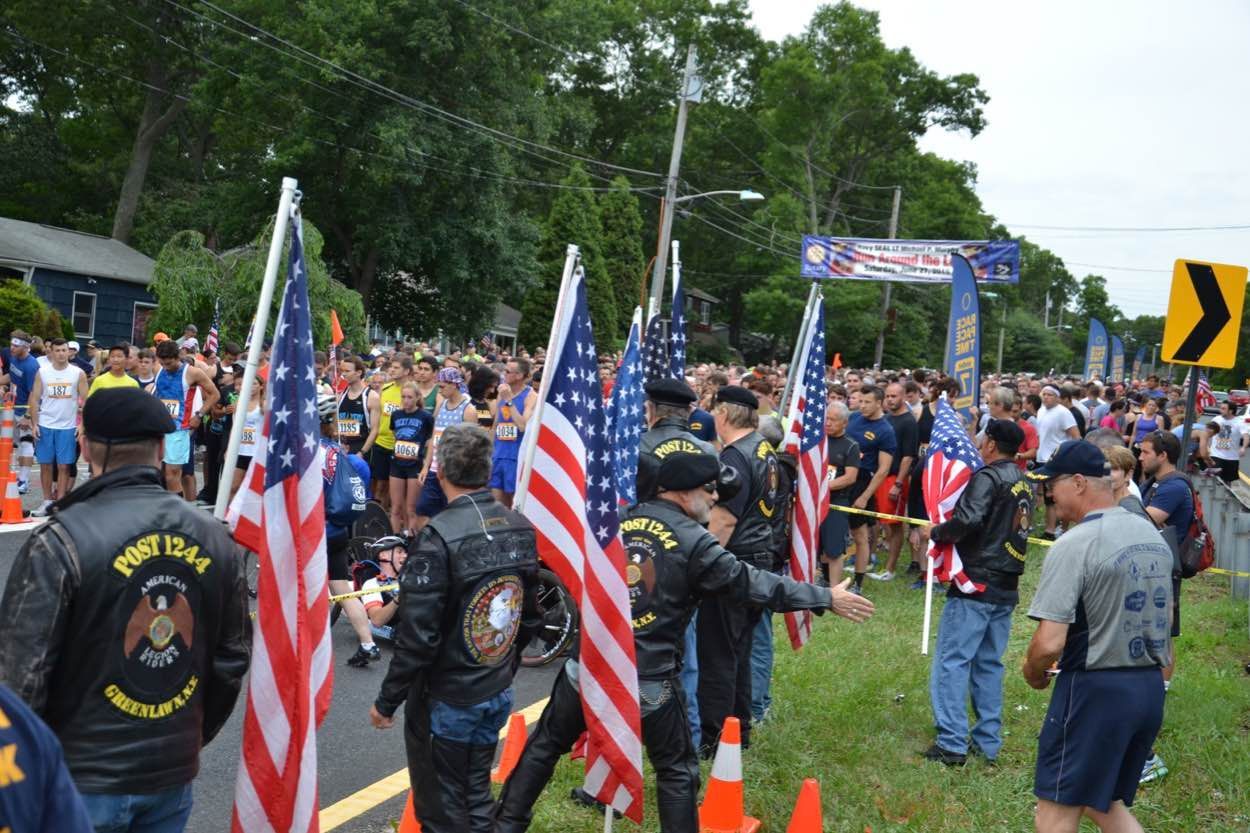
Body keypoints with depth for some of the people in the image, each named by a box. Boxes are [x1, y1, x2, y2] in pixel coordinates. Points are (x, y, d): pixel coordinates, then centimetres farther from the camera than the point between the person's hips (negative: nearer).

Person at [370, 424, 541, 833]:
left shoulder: (439, 538, -23)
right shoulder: (521, 528, -2)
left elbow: (417, 636, -23)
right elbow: (530, 618, 7)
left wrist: (387, 701, -10)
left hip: (445, 701, -6)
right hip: (498, 694, 6)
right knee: (477, 798, 21)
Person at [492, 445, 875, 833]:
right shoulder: (694, 543, -10)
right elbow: (753, 583, -8)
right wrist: (827, 598, -2)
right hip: (648, 681, -4)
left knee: (546, 743, 22)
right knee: (677, 770, 14)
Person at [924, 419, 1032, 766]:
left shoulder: (988, 477, -12)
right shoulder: (1024, 483, 14)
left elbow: (967, 520, -27)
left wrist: (935, 532, -10)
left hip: (976, 585, -8)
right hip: (1006, 588, 8)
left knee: (952, 662, -4)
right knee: (989, 664, 14)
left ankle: (952, 744, -5)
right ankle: (988, 743, 18)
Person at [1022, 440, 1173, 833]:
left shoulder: (1073, 545, -18)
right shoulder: (1153, 536, 8)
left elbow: (1050, 643, -22)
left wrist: (1033, 673, -2)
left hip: (1095, 691, -8)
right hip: (1151, 689, 8)